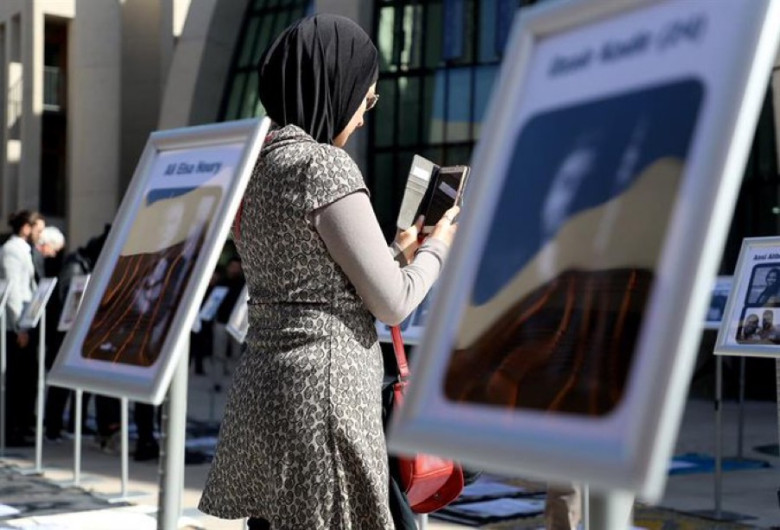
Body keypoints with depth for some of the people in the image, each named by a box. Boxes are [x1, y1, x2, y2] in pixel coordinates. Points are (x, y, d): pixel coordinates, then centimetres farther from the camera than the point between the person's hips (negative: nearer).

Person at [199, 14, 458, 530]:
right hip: (322, 392, -9)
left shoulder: (253, 164, 12)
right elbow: (392, 304, -11)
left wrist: (399, 251, 26)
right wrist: (438, 247, 7)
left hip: (262, 388, 9)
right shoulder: (323, 165, -14)